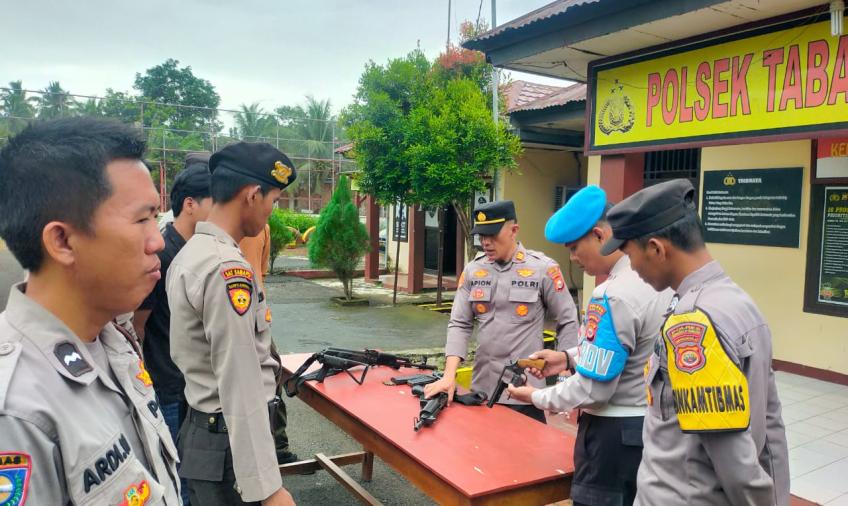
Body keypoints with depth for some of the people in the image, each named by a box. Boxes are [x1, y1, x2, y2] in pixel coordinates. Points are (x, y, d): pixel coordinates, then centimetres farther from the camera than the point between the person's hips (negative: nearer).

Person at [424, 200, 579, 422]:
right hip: (482, 388, 4)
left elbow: (568, 323, -2)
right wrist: (450, 375, -10)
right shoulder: (473, 270, 2)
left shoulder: (543, 268, -8)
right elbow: (459, 324, 2)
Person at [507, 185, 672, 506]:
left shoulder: (613, 295, -25)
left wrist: (536, 397, -7)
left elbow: (593, 390, -22)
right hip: (651, 423, 9)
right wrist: (570, 360, 9)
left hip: (616, 431, -9)